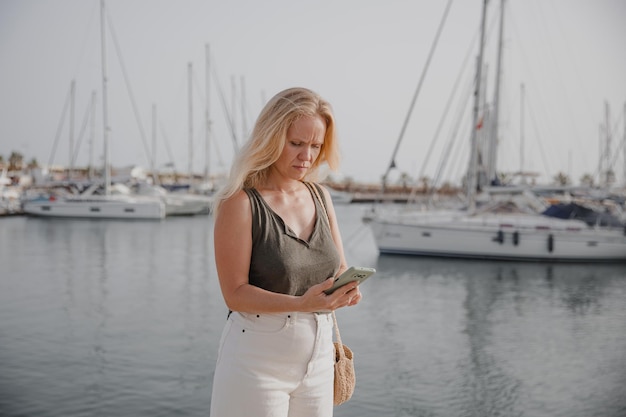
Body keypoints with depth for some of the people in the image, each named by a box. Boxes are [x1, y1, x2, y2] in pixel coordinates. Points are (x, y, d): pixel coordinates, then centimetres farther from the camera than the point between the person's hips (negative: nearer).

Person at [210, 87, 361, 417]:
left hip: (317, 356, 5)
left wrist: (347, 289, -11)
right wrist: (301, 304, -28)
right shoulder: (240, 201, -11)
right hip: (257, 359, -5)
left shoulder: (320, 196, 6)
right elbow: (235, 293, -15)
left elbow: (340, 268, 11)